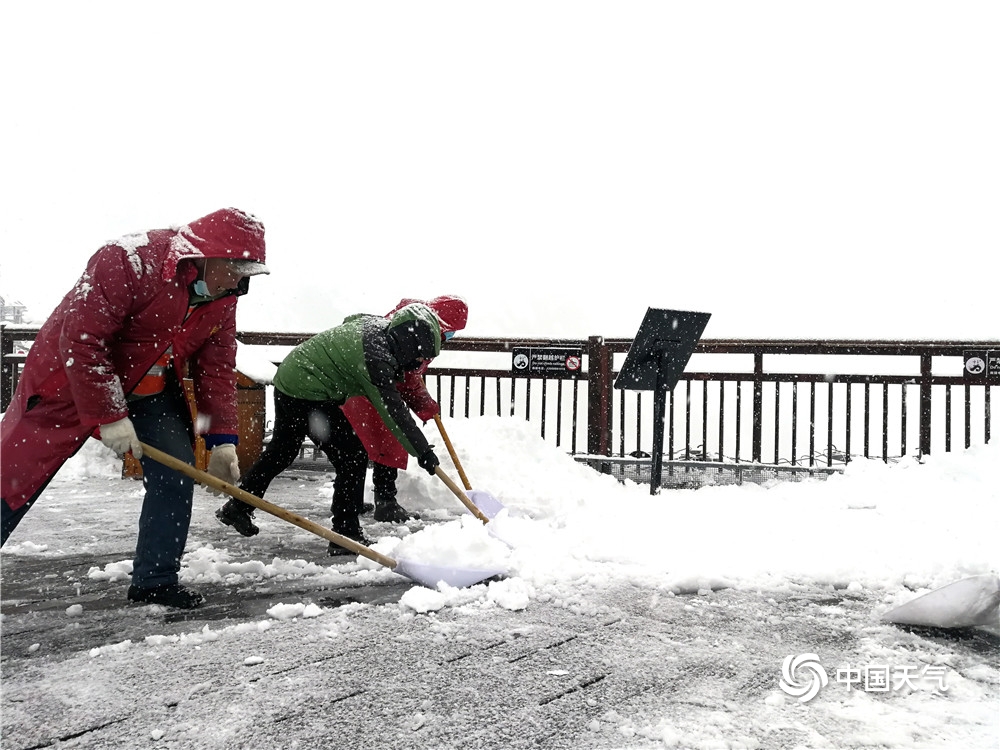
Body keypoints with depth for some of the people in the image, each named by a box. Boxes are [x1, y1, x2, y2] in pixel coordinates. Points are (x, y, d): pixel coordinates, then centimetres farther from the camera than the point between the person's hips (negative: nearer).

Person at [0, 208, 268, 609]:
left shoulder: (222, 297, -6)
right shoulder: (129, 260, -30)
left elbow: (217, 367, -1)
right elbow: (82, 339, -30)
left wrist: (222, 438, -7)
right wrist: (108, 416, -28)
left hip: (150, 391, 6)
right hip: (69, 380, -6)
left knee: (176, 471, -4)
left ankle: (155, 580, 10)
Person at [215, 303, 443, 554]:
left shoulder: (378, 323, -1)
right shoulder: (375, 357, -25)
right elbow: (392, 410, -23)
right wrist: (423, 451, -16)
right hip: (310, 395, -10)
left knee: (281, 450, 25)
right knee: (353, 457, -7)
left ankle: (237, 508, 40)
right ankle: (346, 534, -1)